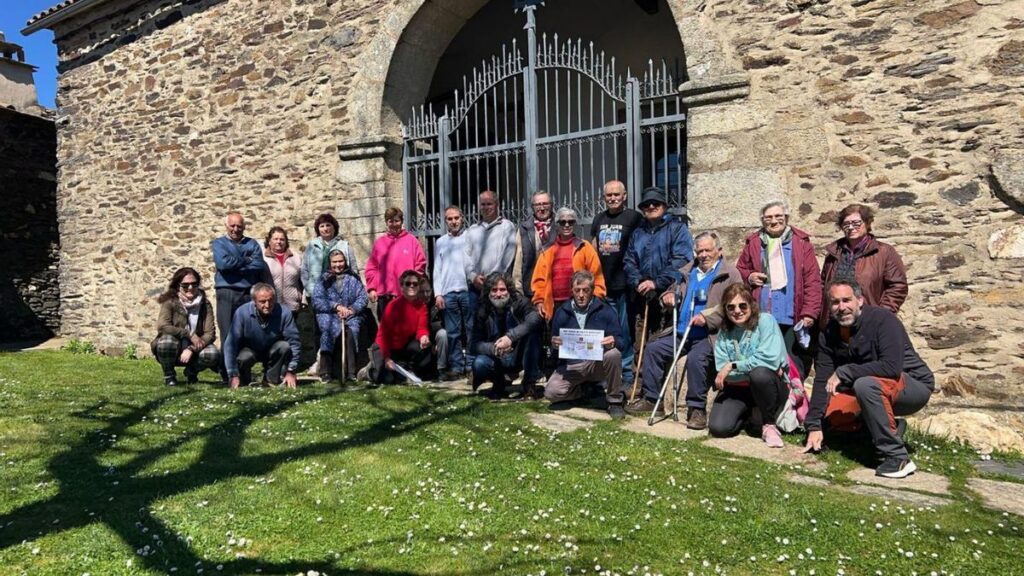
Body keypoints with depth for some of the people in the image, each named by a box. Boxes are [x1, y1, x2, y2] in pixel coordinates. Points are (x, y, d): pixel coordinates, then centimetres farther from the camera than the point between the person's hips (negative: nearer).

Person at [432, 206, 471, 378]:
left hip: (468, 291, -2)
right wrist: (438, 293, 3)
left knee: (471, 330, -1)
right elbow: (437, 270, 12)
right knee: (452, 333, 3)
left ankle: (472, 365, 5)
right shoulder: (440, 242, 15)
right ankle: (456, 366, 7)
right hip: (448, 293, 3)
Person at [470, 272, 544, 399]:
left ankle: (529, 383, -16)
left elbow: (536, 318, -35)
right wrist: (493, 348, -29)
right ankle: (501, 382, 7)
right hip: (497, 360, 2)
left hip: (519, 357, -2)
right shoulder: (483, 310, -6)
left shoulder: (520, 301, -13)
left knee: (531, 332, -28)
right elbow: (476, 343, -8)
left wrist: (510, 337, -43)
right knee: (479, 364, -29)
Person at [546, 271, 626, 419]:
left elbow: (619, 341, -5)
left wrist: (613, 342, -29)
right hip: (571, 365, 2)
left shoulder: (605, 311, -2)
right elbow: (554, 341, 10)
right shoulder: (562, 312, 5)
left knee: (614, 354, -34)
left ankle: (614, 401, -11)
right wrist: (555, 344, -15)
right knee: (552, 392, -23)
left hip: (598, 363, -1)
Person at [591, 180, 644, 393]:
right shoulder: (599, 219, 15)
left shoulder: (634, 218, -2)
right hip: (603, 285, 5)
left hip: (624, 285, -5)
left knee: (625, 333, -1)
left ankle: (627, 376, 9)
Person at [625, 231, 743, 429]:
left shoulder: (730, 274, 0)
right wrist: (668, 296, 8)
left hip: (708, 335, -7)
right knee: (653, 348, -7)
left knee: (696, 358, -32)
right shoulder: (688, 271, 20)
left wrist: (707, 318, -22)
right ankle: (650, 398, 4)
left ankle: (697, 409, -18)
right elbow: (675, 289, 34)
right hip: (681, 332, 7)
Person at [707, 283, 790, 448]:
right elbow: (723, 372, -9)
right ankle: (747, 413, 17)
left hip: (770, 385, -3)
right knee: (718, 428, -19)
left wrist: (733, 365, -21)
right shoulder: (724, 332, 1)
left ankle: (769, 425, -12)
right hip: (738, 388, 3)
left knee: (760, 373, -38)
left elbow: (771, 358, -26)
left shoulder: (765, 320, -12)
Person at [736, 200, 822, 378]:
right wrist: (749, 277, -2)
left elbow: (813, 281, -1)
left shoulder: (801, 242, 4)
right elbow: (739, 270, 21)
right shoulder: (753, 243, 10)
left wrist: (810, 312, -8)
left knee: (795, 367, 1)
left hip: (792, 320, -2)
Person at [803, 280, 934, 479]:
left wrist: (844, 372, -30)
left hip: (914, 385, -7)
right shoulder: (829, 334, -5)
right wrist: (814, 425, -14)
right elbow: (822, 380, -8)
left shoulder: (883, 320, -23)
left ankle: (897, 458, -26)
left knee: (866, 384, -35)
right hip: (870, 389, 7)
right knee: (831, 415, -9)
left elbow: (891, 367, -34)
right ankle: (890, 426, 11)